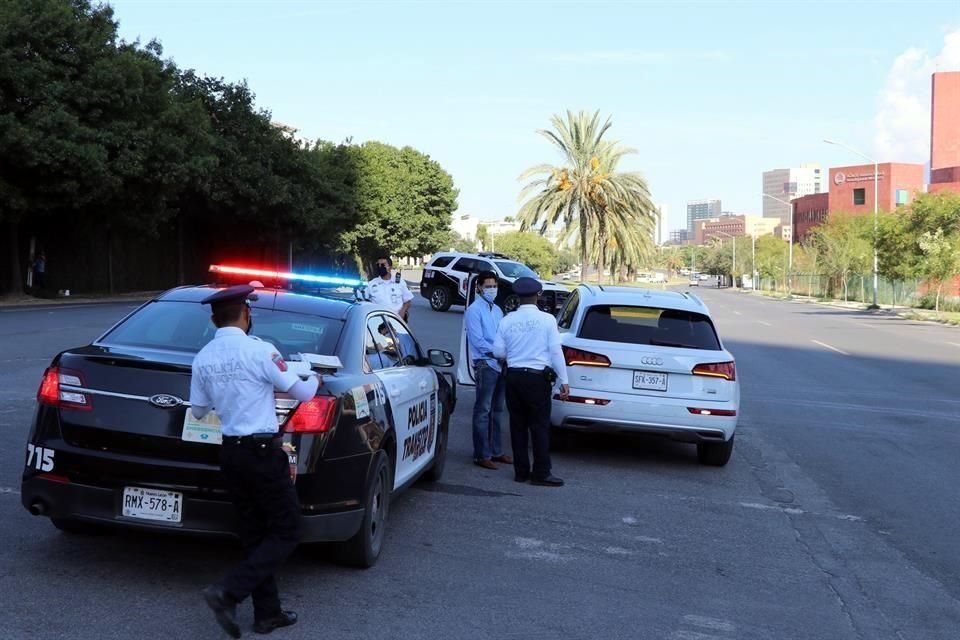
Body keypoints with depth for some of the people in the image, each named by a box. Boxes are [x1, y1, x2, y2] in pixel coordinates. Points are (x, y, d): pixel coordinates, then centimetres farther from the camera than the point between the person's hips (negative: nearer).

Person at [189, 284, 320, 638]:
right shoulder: (259, 350, -14)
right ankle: (228, 592, -10)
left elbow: (198, 410, 15)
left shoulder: (202, 359, 4)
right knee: (286, 533, 3)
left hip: (230, 452, 7)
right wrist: (315, 379, 15)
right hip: (262, 452, -7)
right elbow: (302, 393, -7)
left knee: (254, 535, 16)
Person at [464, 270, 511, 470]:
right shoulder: (474, 310, -7)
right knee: (483, 411, -4)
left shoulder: (497, 310, 16)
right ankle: (482, 455, 0)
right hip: (485, 365, -8)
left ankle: (496, 451, 23)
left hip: (501, 365, 8)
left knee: (498, 410, 14)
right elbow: (477, 341, -14)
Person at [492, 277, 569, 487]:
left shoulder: (508, 320, 1)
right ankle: (541, 473, 3)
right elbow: (555, 351, -9)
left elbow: (498, 351, 4)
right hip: (538, 377, -3)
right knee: (540, 426, 2)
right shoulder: (546, 319, -8)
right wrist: (563, 381, -5)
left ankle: (521, 471, 16)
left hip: (514, 377, 4)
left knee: (518, 425, 11)